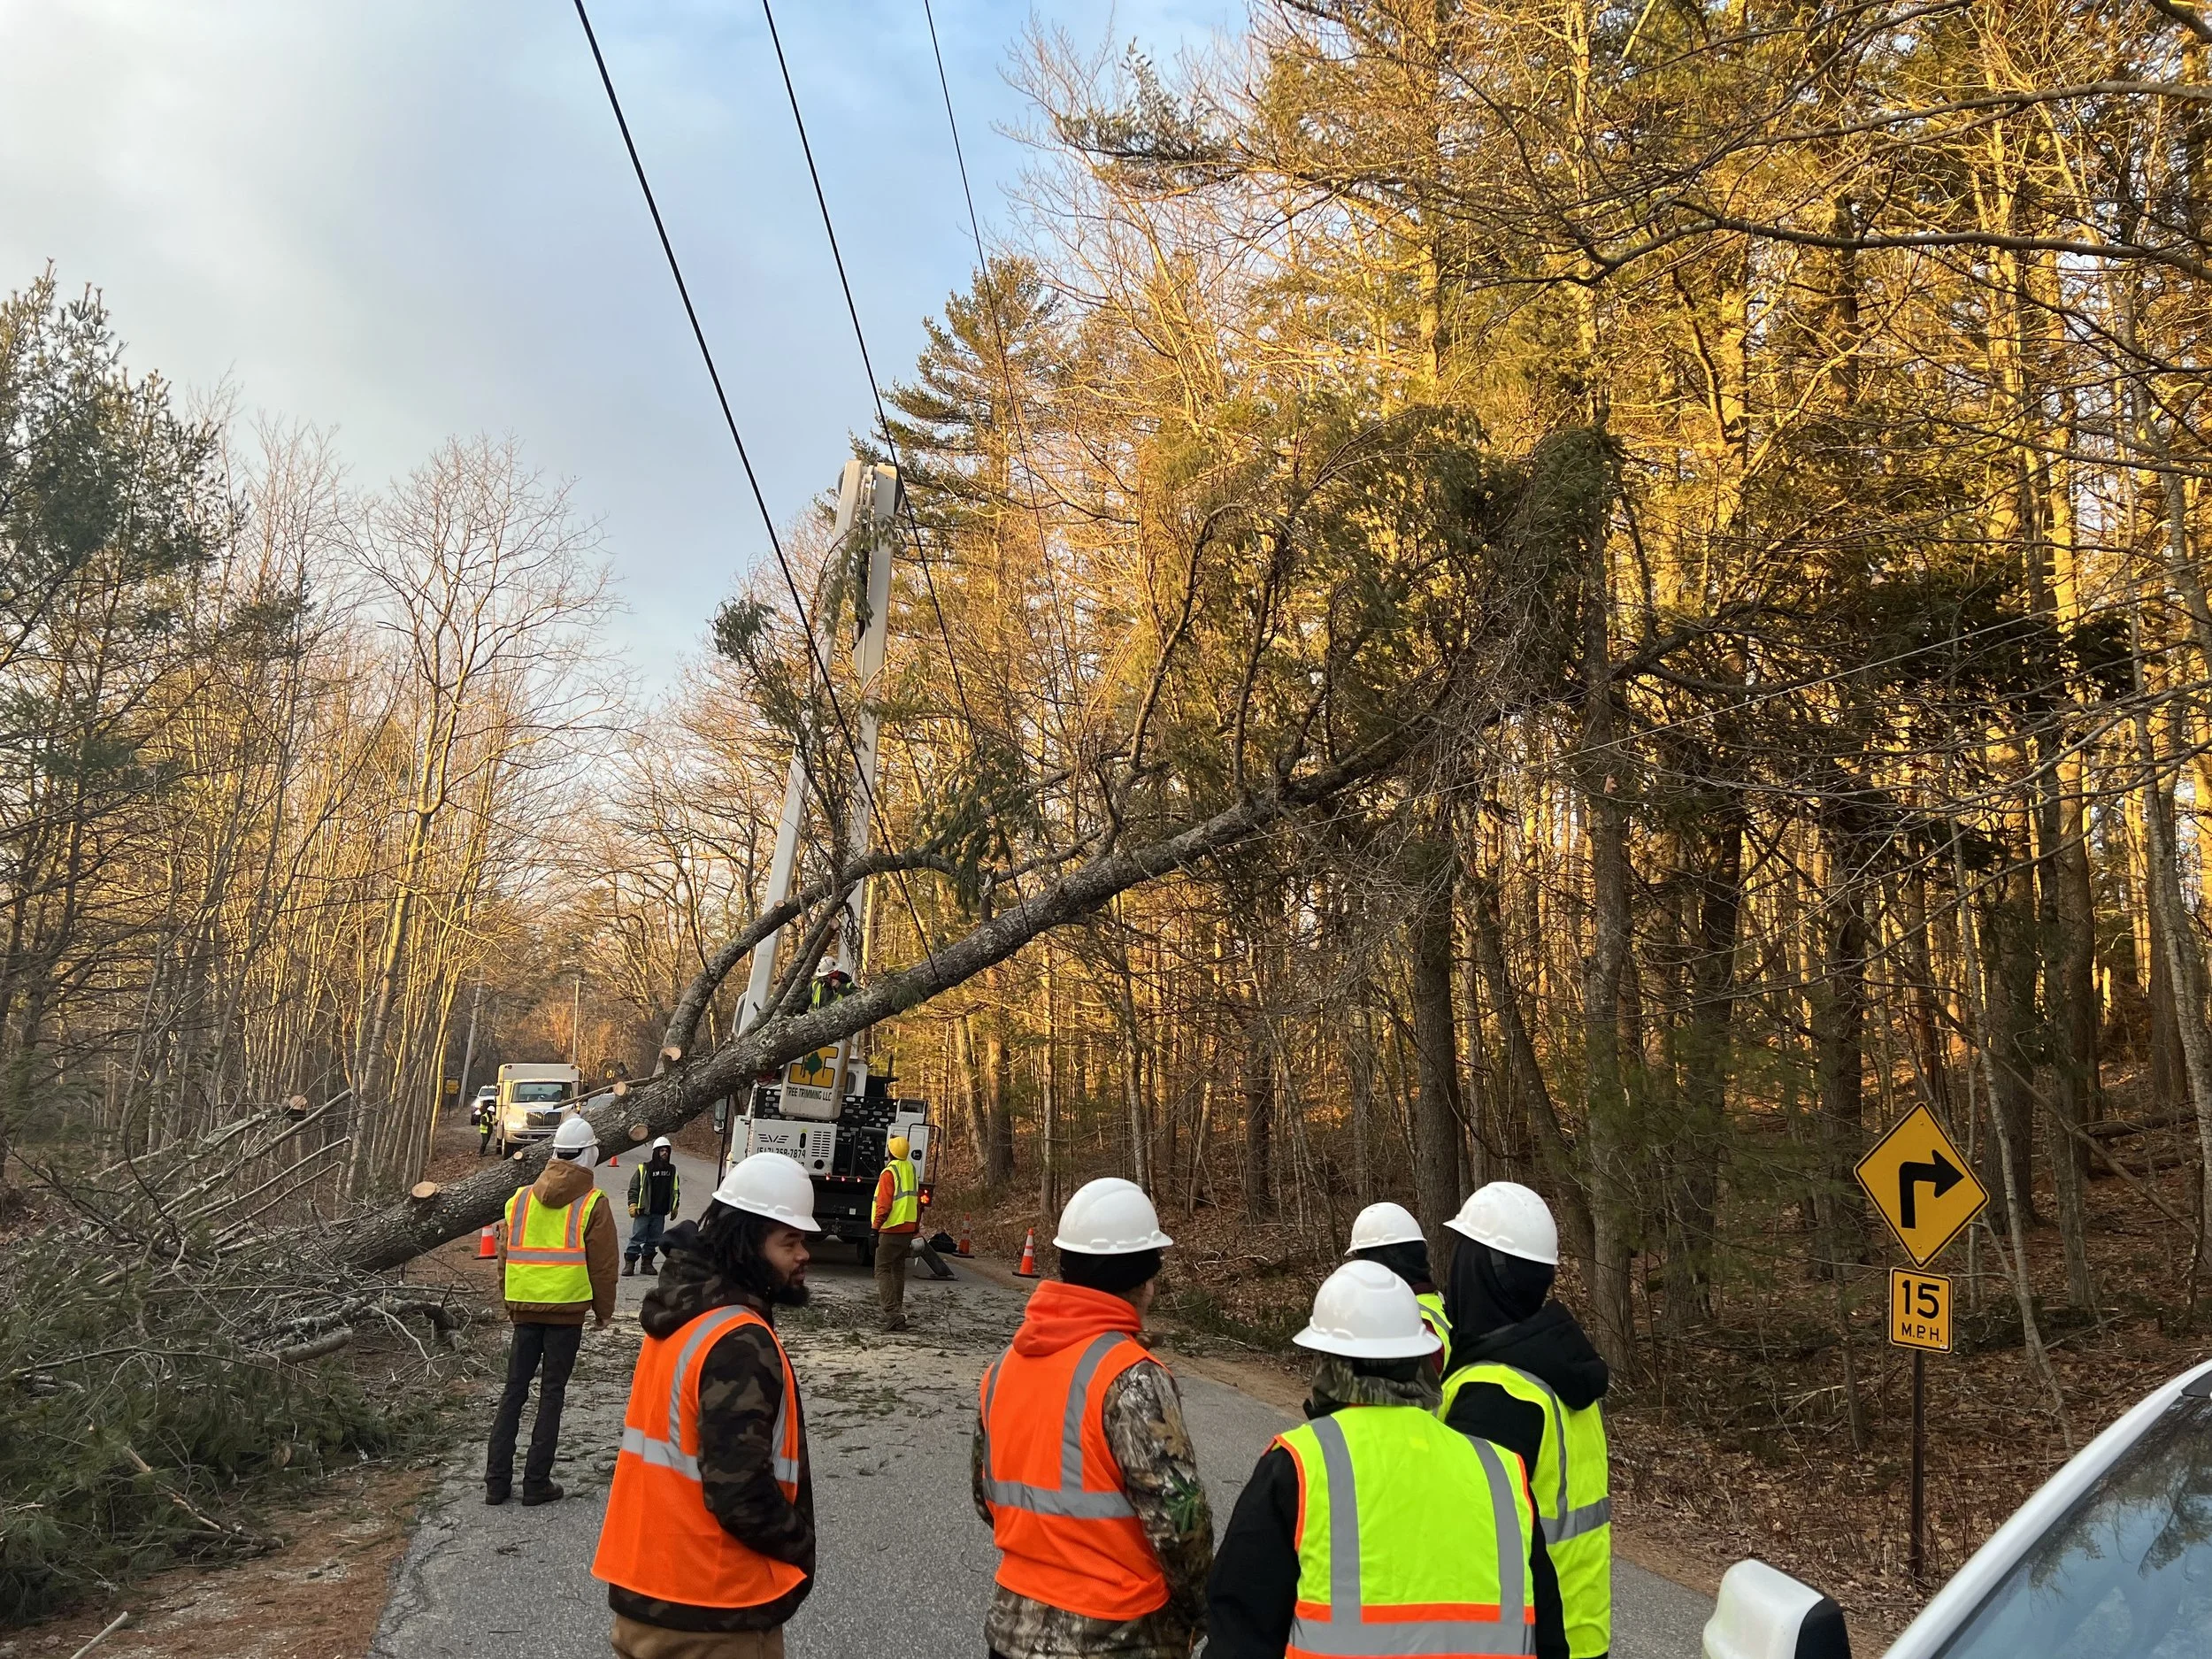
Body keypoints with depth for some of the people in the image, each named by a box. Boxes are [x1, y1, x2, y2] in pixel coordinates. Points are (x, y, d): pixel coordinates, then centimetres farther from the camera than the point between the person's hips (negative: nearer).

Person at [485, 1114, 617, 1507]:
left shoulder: (521, 1198, 7)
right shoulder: (592, 1203, -7)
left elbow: (505, 1255, 12)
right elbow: (602, 1264, -4)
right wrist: (604, 1311, 8)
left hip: (525, 1308, 4)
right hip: (568, 1310, -4)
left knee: (514, 1391, 12)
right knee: (552, 1394, 4)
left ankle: (497, 1481, 13)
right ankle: (537, 1483, 7)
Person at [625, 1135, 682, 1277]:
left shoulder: (672, 1170, 11)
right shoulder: (644, 1169, -4)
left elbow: (675, 1190, 20)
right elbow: (634, 1188, -2)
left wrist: (674, 1207, 19)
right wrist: (633, 1205, -9)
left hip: (660, 1213, 4)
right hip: (644, 1212, -4)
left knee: (654, 1240, 9)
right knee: (637, 1237, -4)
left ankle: (647, 1263, 19)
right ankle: (629, 1263, 4)